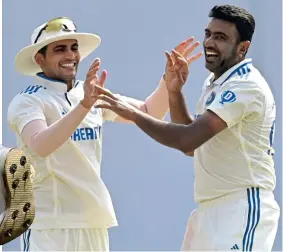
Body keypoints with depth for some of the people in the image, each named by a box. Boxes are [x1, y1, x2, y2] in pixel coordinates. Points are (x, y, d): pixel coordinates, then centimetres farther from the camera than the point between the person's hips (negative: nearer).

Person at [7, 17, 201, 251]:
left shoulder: (93, 93, 13)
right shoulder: (28, 101, -8)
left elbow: (148, 113, 14)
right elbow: (40, 146, -27)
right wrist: (84, 105, -38)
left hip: (94, 222, 7)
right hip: (49, 224, -7)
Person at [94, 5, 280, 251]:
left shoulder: (246, 85, -19)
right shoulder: (214, 83, 15)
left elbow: (187, 140, -27)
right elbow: (192, 146, 18)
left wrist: (132, 113, -18)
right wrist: (174, 92, 7)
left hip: (242, 210, -10)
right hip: (210, 210, 10)